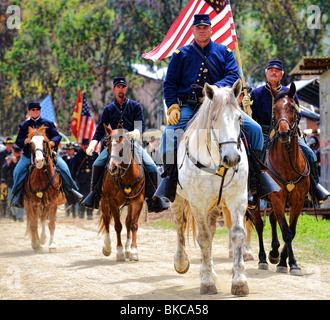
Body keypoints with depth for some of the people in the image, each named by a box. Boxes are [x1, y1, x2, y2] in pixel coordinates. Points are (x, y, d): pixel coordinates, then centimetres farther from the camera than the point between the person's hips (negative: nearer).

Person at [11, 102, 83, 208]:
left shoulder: (48, 123, 14)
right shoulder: (24, 125, 14)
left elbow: (57, 136, 7)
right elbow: (18, 141, 8)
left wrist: (52, 142, -16)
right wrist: (26, 141, -15)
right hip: (28, 154, 0)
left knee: (63, 167, -18)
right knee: (18, 171, -23)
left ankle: (70, 191, -5)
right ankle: (18, 194, -11)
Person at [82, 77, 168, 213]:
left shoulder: (135, 106, 8)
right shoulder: (108, 109, 12)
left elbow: (141, 125, -3)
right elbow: (101, 129, 8)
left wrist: (136, 132, -27)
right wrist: (93, 143, -10)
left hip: (133, 142, -1)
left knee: (151, 167, -20)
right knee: (98, 164, -20)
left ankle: (153, 197, -8)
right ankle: (95, 193, -3)